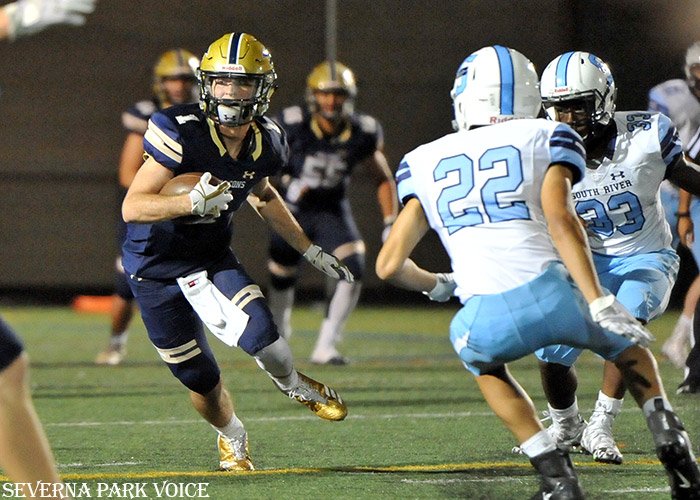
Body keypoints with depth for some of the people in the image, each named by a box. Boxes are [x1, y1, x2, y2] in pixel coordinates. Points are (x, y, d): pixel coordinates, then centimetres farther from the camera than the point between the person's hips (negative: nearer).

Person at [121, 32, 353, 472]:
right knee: (201, 379, 5)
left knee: (260, 334, -21)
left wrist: (311, 250, 18)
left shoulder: (266, 144, -7)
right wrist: (193, 202, -45)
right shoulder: (181, 134, -27)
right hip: (156, 267, -3)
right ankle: (232, 437, 39)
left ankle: (294, 385, 15)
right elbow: (132, 207, -29)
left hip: (212, 259, 4)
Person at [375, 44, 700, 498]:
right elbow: (560, 219, -6)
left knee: (485, 363, 36)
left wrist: (437, 285, 38)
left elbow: (390, 266, 17)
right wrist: (599, 303, -12)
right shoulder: (548, 139, 13)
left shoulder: (426, 162, 20)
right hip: (551, 296, -1)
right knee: (628, 344, 32)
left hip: (485, 320, 1)